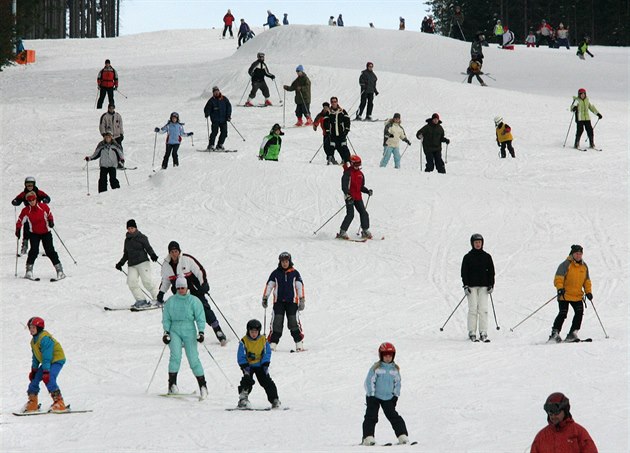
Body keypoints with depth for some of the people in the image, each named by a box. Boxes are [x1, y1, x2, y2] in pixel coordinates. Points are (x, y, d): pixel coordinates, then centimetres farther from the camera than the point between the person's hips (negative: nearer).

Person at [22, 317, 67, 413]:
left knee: (49, 379, -29)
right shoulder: (33, 341, 8)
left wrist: (46, 372, -32)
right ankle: (32, 403, 18)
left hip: (57, 360, -10)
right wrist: (33, 370, 14)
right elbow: (35, 357, 18)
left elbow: (47, 357, -28)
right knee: (34, 379, 7)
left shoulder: (45, 338, -24)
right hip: (47, 362, 10)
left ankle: (59, 402, -29)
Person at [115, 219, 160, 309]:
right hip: (131, 264, 6)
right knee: (131, 282, -12)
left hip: (142, 262, -6)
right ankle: (141, 300, -9)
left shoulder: (141, 237, 1)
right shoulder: (127, 240, 18)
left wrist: (153, 255, -24)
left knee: (147, 281, -14)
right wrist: (121, 263, 24)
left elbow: (148, 247, -7)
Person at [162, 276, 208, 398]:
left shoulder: (194, 301, 3)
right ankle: (172, 384, -16)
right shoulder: (171, 301, 9)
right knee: (175, 356, -18)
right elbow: (166, 318, 11)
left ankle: (203, 386, -1)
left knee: (193, 358, -6)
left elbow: (200, 317, 1)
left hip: (189, 331, -1)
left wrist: (201, 332, -10)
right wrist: (166, 332, 0)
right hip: (175, 331, 1)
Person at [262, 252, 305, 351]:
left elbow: (300, 287, 5)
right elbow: (269, 286, 8)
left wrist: (302, 300, -1)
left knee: (294, 322, -7)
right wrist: (265, 298, 1)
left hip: (292, 302, -1)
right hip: (278, 302, 1)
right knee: (276, 323, -7)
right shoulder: (276, 273, 7)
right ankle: (273, 343, -6)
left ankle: (299, 343, -1)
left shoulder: (295, 273, 6)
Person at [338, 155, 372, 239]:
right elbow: (344, 186, -15)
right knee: (350, 215, -13)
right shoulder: (348, 173, -8)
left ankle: (365, 231, 14)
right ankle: (342, 232, -8)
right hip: (350, 197, -7)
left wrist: (368, 191, 5)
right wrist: (348, 195, -27)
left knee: (364, 213, 3)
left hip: (358, 197, 7)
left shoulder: (360, 174, 14)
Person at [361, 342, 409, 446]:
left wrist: (396, 395, 4)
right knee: (371, 417, -8)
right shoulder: (376, 368, -9)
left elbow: (397, 383, 11)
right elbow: (369, 382, -8)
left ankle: (402, 436, 2)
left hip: (389, 397, 3)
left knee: (394, 417, 3)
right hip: (374, 396, -3)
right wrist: (371, 395, -12)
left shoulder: (395, 369, 3)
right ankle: (368, 437, -10)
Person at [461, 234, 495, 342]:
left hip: (483, 286, 2)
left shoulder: (486, 256, 9)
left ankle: (483, 333, -4)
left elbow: (491, 271, 12)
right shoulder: (468, 257, 4)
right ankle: (472, 333, -2)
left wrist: (491, 285, 3)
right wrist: (466, 285, -7)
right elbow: (464, 272, 3)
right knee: (473, 309, -6)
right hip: (472, 286, -2)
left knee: (483, 309, -5)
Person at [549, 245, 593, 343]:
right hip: (565, 295, -6)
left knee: (579, 312, -8)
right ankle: (555, 334, -5)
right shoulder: (566, 264, -7)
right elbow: (558, 278, -14)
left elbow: (586, 280, 22)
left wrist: (588, 291, 10)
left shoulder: (584, 266, 12)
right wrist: (560, 288, -29)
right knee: (563, 314, -13)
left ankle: (572, 335, -4)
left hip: (577, 295, 6)